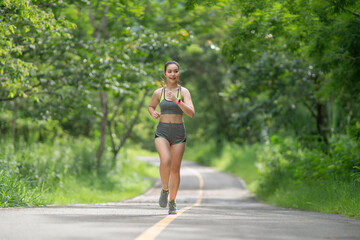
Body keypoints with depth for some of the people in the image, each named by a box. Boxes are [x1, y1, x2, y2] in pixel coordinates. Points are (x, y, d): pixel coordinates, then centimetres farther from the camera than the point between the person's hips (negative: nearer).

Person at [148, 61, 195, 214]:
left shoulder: (184, 92, -1)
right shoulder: (158, 93, 6)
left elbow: (191, 113, -13)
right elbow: (151, 106, 25)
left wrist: (177, 101, -26)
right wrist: (153, 114, 2)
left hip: (178, 133, 0)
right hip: (162, 132, 0)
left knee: (175, 169, 2)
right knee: (165, 160, -26)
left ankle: (172, 202, 19)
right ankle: (165, 190, -1)